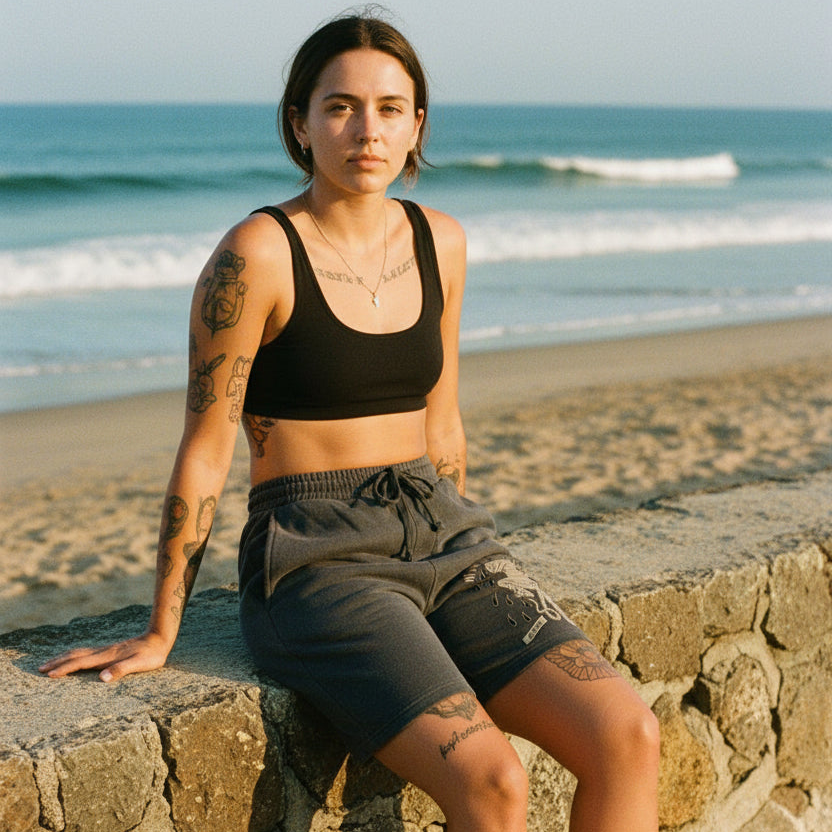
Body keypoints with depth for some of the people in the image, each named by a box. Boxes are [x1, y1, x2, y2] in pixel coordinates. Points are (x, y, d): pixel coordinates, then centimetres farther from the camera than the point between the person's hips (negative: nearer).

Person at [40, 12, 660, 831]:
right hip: (314, 561, -6)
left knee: (629, 739, -14)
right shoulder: (256, 255, -11)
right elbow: (204, 451, -6)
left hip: (442, 541, 6)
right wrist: (159, 634, -1)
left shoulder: (440, 242, 8)